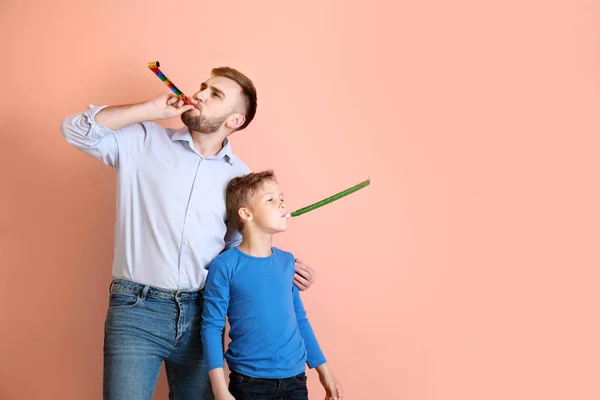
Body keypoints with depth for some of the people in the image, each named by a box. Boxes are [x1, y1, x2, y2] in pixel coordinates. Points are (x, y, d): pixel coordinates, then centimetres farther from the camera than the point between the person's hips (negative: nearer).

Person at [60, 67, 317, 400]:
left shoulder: (239, 177, 9)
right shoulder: (145, 141, 1)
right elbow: (76, 130, -8)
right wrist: (153, 109, -10)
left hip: (201, 313, 3)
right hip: (137, 310, -3)